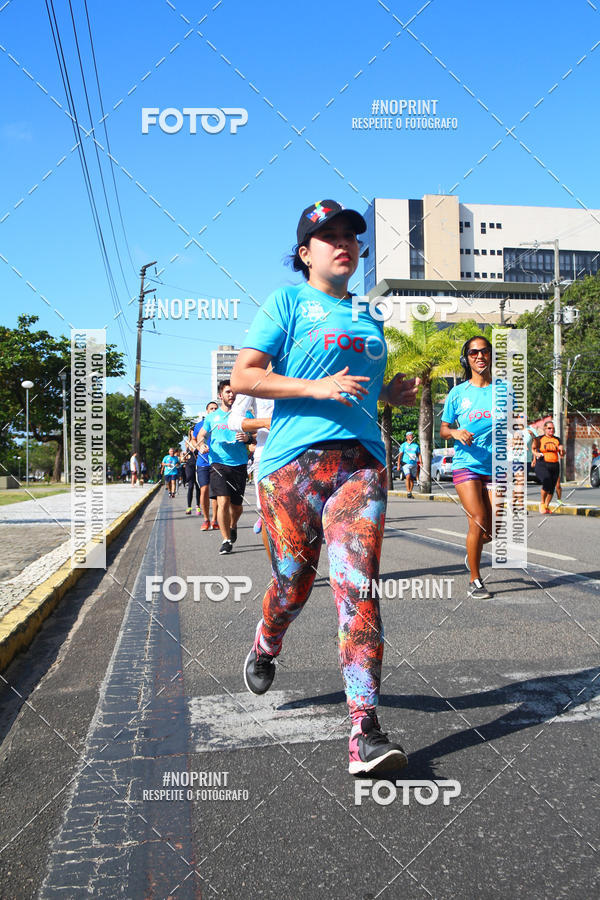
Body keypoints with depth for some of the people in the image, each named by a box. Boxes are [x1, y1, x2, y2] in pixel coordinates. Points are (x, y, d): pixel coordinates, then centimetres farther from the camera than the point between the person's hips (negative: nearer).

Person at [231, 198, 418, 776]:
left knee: (358, 587, -11)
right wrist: (317, 388, -15)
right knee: (294, 583, 7)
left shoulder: (367, 317, 21)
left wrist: (389, 394, 12)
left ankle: (364, 729, -12)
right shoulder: (288, 301, 4)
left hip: (360, 461, 3)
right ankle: (265, 648, 42)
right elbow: (242, 378, -5)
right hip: (294, 459, -3)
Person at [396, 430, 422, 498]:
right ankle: (408, 492, -18)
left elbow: (419, 454, 13)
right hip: (406, 464, -4)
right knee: (408, 477, -20)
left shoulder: (416, 445, 14)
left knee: (412, 479, 6)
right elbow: (400, 455, 2)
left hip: (414, 464, 4)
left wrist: (421, 462, -4)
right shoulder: (403, 445, 5)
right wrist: (398, 465, -6)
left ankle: (410, 493, 17)